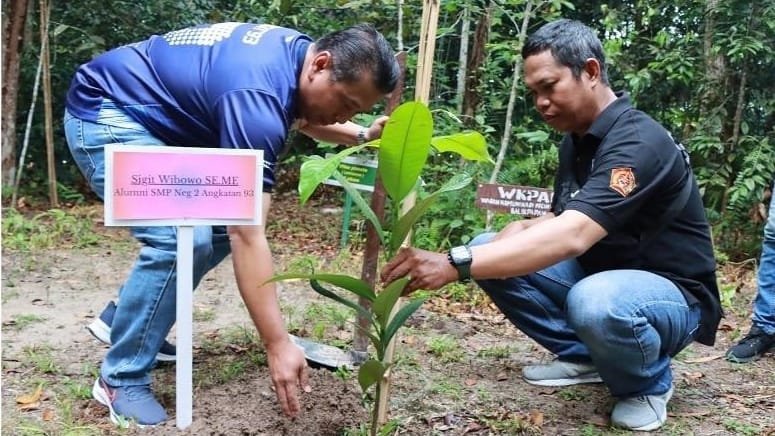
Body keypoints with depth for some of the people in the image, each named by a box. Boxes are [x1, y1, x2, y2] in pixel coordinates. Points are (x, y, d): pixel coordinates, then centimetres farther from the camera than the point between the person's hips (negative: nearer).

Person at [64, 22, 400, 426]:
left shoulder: (297, 51, -4)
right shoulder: (257, 95, -33)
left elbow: (306, 117, 21)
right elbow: (248, 236, -36)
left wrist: (363, 135, 3)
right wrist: (278, 344, -35)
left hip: (157, 119, 10)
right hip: (104, 113, -10)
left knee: (220, 228, 5)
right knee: (182, 238, -25)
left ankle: (123, 320, 20)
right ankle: (121, 379, -8)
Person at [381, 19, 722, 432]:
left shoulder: (639, 141, -27)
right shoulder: (577, 141, 3)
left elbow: (571, 238, -40)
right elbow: (563, 221, 11)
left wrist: (454, 264, -47)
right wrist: (520, 230, -13)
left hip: (673, 294, -8)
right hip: (599, 274, 8)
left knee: (596, 301, -42)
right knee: (489, 249, -2)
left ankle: (649, 384, -7)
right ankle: (583, 356, 7)